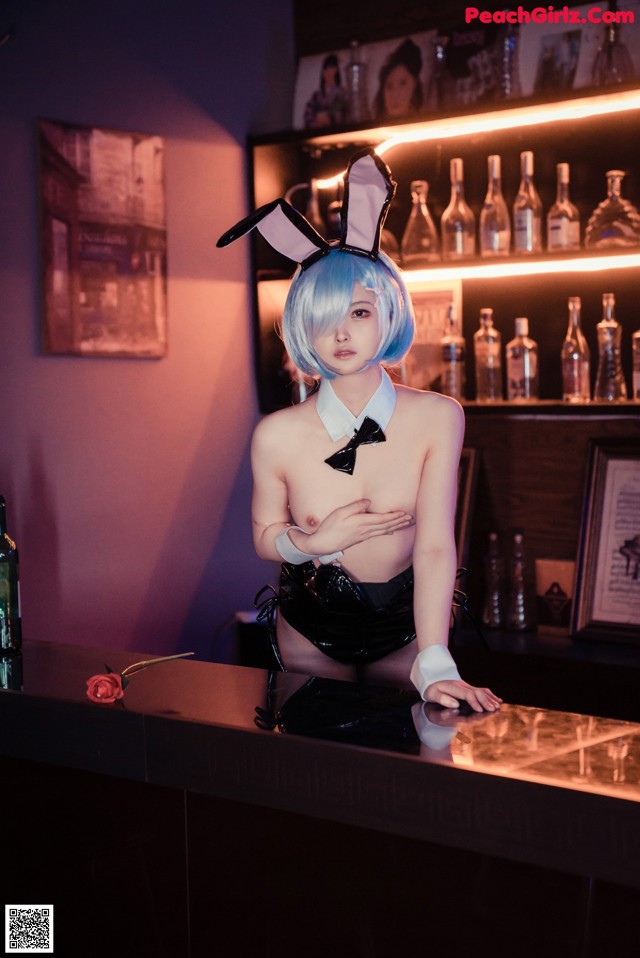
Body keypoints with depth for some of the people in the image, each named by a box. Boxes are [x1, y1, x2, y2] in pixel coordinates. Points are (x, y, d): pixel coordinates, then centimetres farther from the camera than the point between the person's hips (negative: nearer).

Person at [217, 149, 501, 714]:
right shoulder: (277, 436, -18)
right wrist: (314, 542, -25)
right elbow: (264, 535, -3)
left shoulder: (437, 419, -20)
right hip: (311, 631, 1)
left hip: (404, 625, 0)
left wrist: (434, 666, -35)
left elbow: (435, 546, -25)